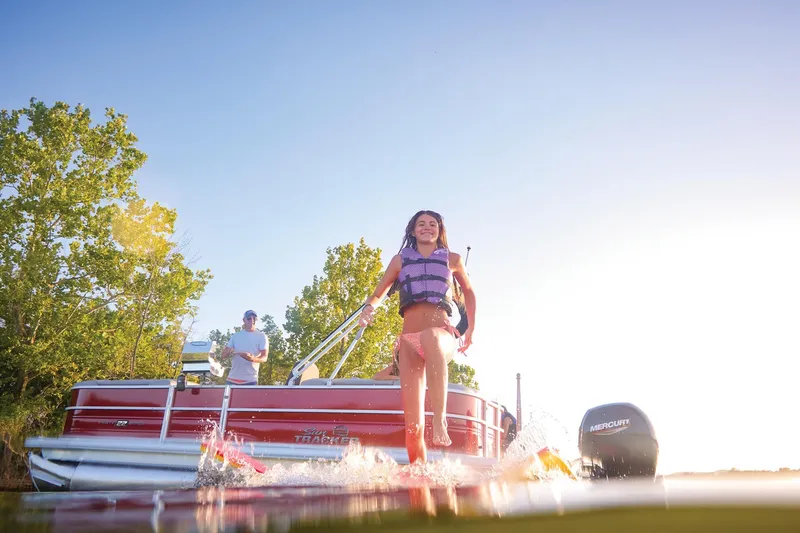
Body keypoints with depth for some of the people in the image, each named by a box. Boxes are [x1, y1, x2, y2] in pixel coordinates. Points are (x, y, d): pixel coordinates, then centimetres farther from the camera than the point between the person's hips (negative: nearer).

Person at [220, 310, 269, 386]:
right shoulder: (235, 336, 14)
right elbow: (223, 354, 12)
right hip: (232, 379, 3)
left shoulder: (261, 336, 3)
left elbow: (264, 358, -7)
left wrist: (253, 359, -30)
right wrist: (229, 352, -14)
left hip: (250, 380, -3)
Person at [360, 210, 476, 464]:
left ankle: (440, 421, -45)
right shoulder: (400, 260, 17)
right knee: (413, 426, -10)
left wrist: (471, 329, 23)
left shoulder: (452, 259, 16)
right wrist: (369, 308, -5)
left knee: (430, 337, -43)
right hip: (409, 340, 2)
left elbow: (468, 291, 30)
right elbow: (378, 294, 19)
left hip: (443, 334, -1)